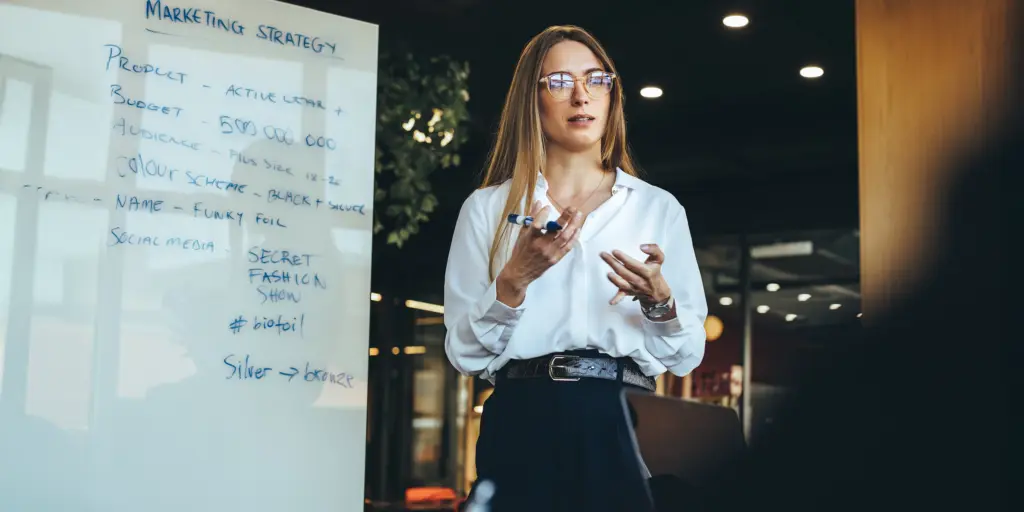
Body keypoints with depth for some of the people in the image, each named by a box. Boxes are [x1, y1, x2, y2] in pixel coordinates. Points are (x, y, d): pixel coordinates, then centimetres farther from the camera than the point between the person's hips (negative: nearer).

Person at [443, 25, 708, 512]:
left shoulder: (660, 208, 9)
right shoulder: (487, 208, 7)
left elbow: (687, 355, 7)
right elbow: (465, 353, 1)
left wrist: (659, 301, -12)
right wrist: (514, 282, -14)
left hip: (625, 429, 1)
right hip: (525, 425, -1)